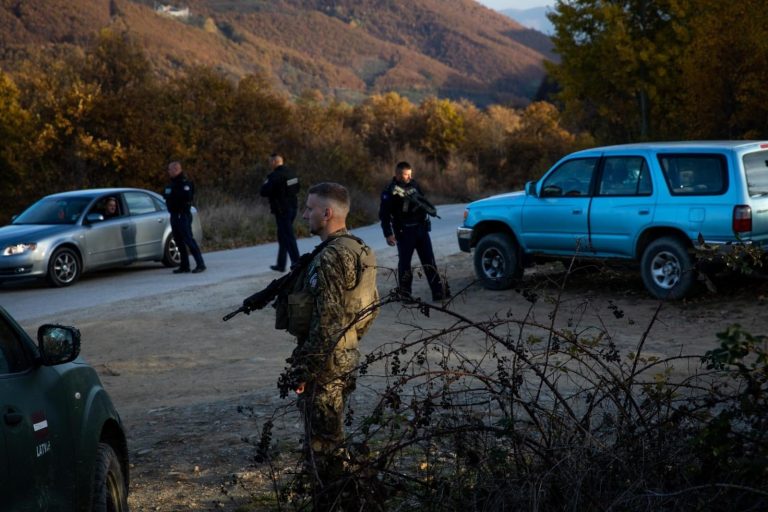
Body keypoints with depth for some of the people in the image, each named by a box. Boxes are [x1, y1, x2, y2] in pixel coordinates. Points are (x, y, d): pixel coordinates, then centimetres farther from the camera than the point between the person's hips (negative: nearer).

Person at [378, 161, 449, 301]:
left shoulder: (414, 185, 10)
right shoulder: (390, 191, -8)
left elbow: (423, 201, 26)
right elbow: (384, 215, -10)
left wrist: (431, 210, 9)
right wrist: (388, 234, -15)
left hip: (421, 229, 6)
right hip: (404, 232, -6)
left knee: (429, 261, 3)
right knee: (404, 262, 2)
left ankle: (438, 292, 3)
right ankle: (404, 293, 12)